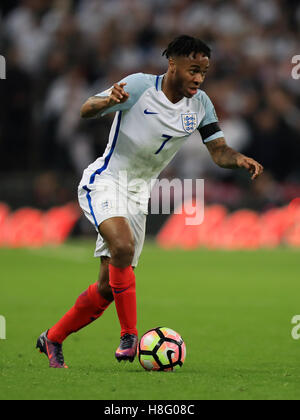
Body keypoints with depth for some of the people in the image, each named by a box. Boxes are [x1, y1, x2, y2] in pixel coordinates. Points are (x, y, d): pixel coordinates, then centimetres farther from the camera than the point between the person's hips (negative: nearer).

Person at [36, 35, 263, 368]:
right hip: (104, 181, -6)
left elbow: (219, 152, -1)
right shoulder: (140, 86, -15)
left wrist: (241, 160, -23)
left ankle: (52, 339, 22)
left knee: (109, 287, 4)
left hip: (137, 194, 6)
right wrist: (108, 101, -42)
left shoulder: (200, 104, 0)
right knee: (123, 245, -34)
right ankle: (129, 336, -26)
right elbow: (86, 111, -19)